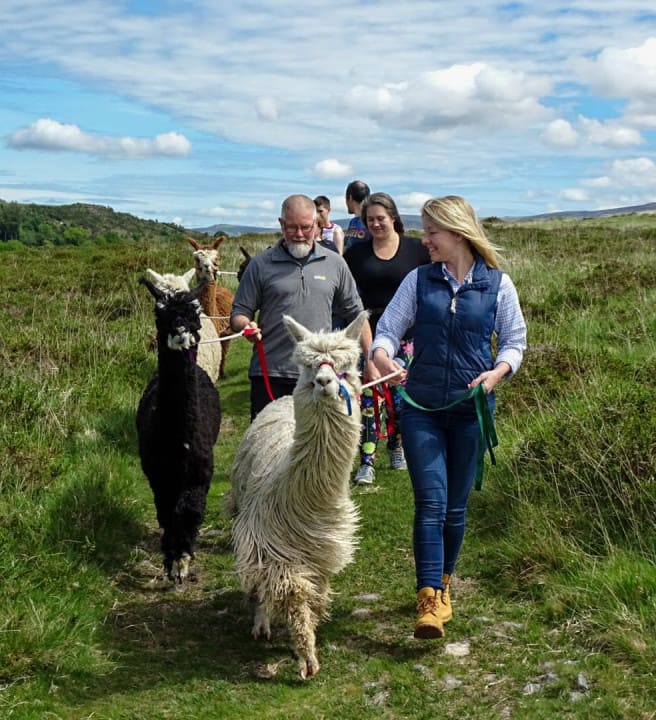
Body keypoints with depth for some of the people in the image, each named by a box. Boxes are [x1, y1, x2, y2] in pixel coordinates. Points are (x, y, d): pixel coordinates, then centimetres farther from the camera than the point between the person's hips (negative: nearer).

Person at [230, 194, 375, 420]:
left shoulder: (335, 263, 10)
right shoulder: (261, 264, 4)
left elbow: (355, 314, 15)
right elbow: (238, 313, 5)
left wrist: (371, 361, 10)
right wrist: (246, 326, -18)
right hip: (270, 376, -1)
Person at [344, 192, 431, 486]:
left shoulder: (416, 249, 0)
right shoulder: (356, 252, 5)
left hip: (405, 335, -1)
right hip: (366, 334, 1)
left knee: (400, 396, 9)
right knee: (366, 397, -3)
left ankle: (396, 446, 32)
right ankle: (366, 462, 2)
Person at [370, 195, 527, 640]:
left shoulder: (498, 284, 0)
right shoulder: (419, 280, 3)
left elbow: (515, 340, 7)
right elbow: (388, 328, 1)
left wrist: (498, 370, -13)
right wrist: (383, 356, -20)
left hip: (471, 409, 0)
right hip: (421, 407, 0)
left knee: (456, 505, 11)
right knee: (430, 503, -9)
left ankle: (443, 586, 31)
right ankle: (429, 602, -9)